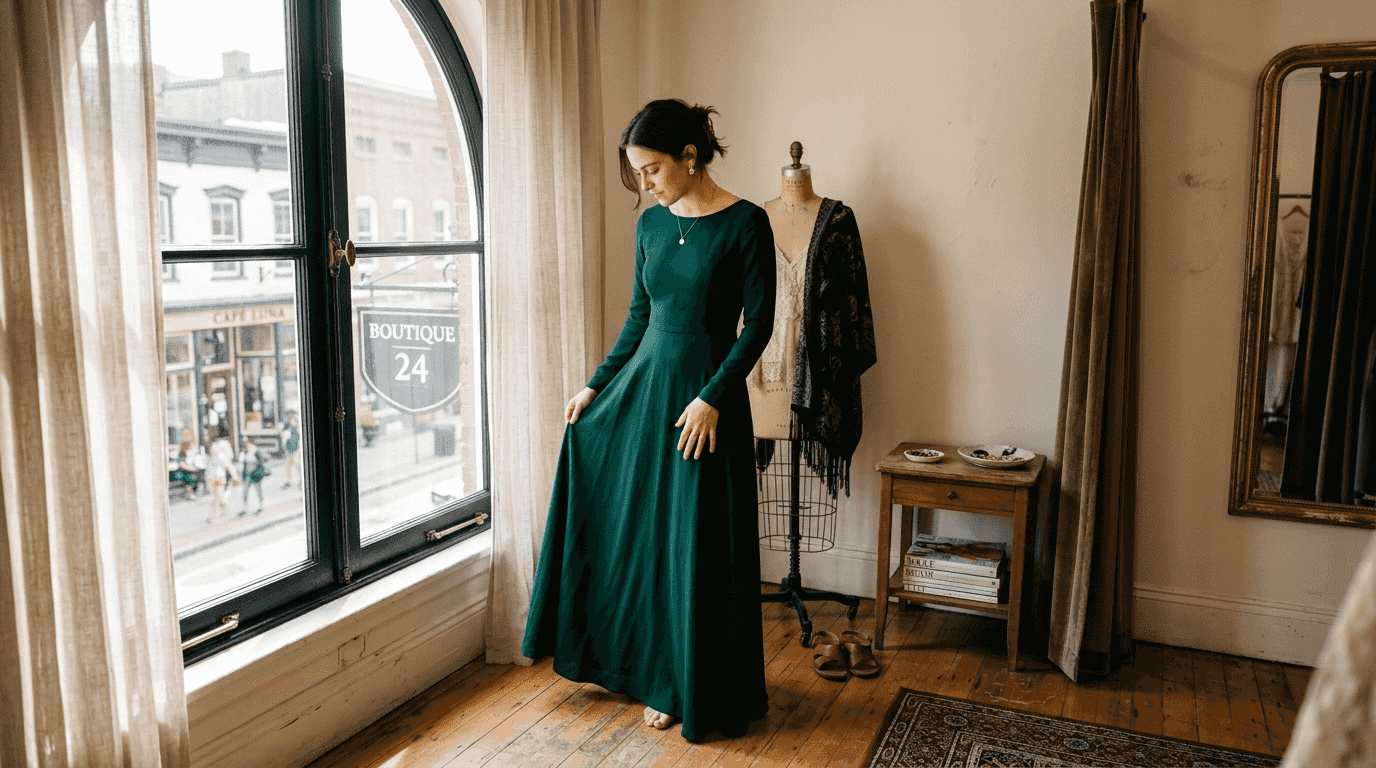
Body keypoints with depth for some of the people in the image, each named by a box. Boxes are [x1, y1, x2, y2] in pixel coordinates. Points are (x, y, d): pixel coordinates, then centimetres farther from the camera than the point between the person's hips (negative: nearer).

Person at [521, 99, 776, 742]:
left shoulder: (745, 223, -11)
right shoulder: (651, 224, 6)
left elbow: (758, 323, -12)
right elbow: (639, 317, 12)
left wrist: (711, 398, -19)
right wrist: (596, 385, 8)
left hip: (705, 394, -6)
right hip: (641, 386, 6)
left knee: (697, 545, 4)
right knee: (628, 526, 13)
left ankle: (693, 689, 23)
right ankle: (644, 664, 34)